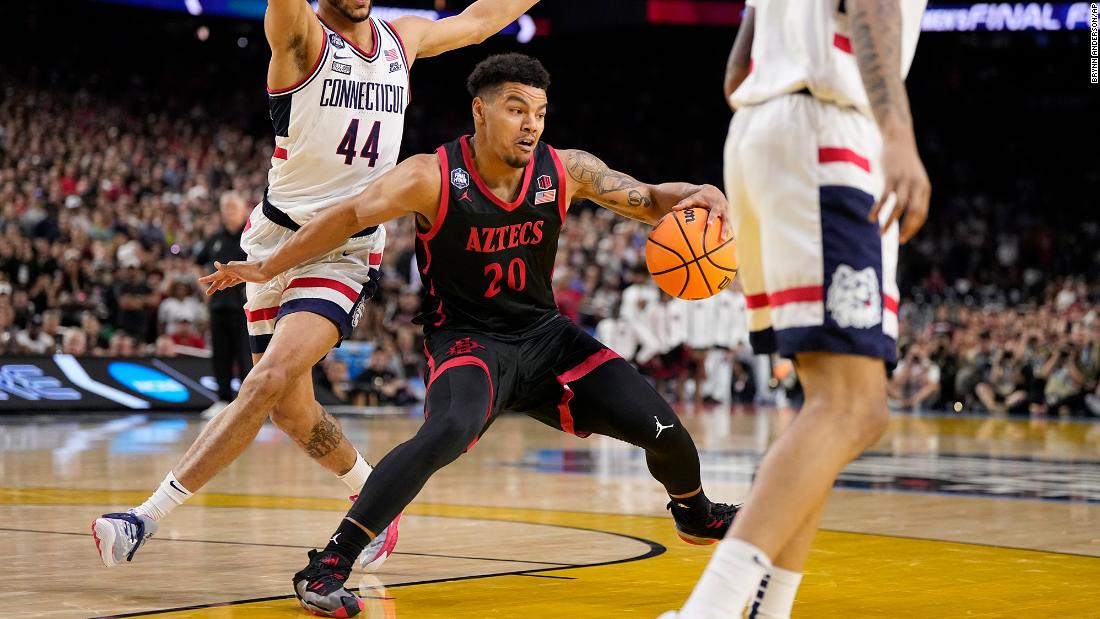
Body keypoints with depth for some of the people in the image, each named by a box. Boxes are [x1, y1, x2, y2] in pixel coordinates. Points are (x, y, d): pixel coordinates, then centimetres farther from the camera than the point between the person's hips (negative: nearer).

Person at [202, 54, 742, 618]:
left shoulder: (568, 171, -7)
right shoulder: (432, 178, -17)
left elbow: (651, 201, 0)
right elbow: (350, 217, -8)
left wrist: (696, 197, -22)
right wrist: (268, 268, -8)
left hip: (545, 335, 5)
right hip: (467, 339, -5)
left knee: (661, 427, -1)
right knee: (448, 431, -37)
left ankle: (694, 514, 36)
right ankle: (328, 567, -33)